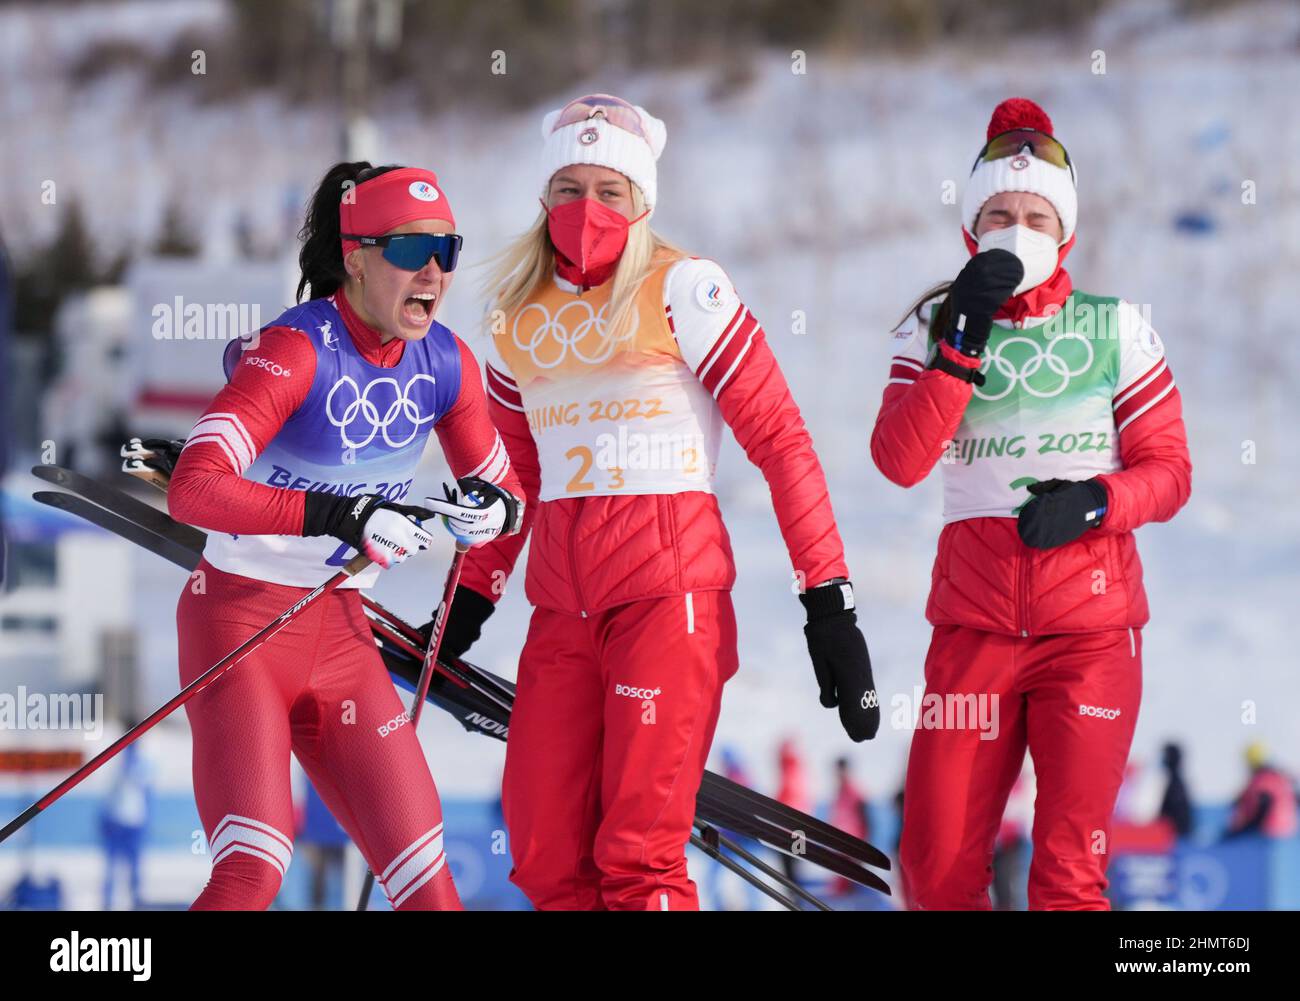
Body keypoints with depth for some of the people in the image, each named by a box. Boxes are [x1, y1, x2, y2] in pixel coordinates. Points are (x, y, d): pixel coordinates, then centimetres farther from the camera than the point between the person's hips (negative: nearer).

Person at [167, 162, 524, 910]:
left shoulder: (446, 363, 1)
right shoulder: (297, 352, -18)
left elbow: (504, 487, 14)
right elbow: (192, 489, -30)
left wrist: (493, 510, -11)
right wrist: (338, 517, -40)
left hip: (342, 637, 6)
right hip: (241, 621, -6)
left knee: (428, 883, 0)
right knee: (252, 875, -22)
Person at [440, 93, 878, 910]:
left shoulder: (683, 290, -4)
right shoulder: (519, 314, 13)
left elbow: (780, 439, -5)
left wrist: (829, 599, -10)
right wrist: (472, 597, 23)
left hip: (670, 590, -6)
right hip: (563, 602, 6)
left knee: (640, 854, -13)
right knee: (546, 857, 2)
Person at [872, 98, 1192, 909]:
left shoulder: (1115, 328, 5)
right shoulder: (937, 327, 6)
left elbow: (1169, 472, 3)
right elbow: (900, 460, -9)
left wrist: (1095, 501, -17)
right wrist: (966, 339, -16)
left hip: (1091, 620, -1)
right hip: (975, 620, 1)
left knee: (1070, 872, -6)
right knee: (937, 868, -1)